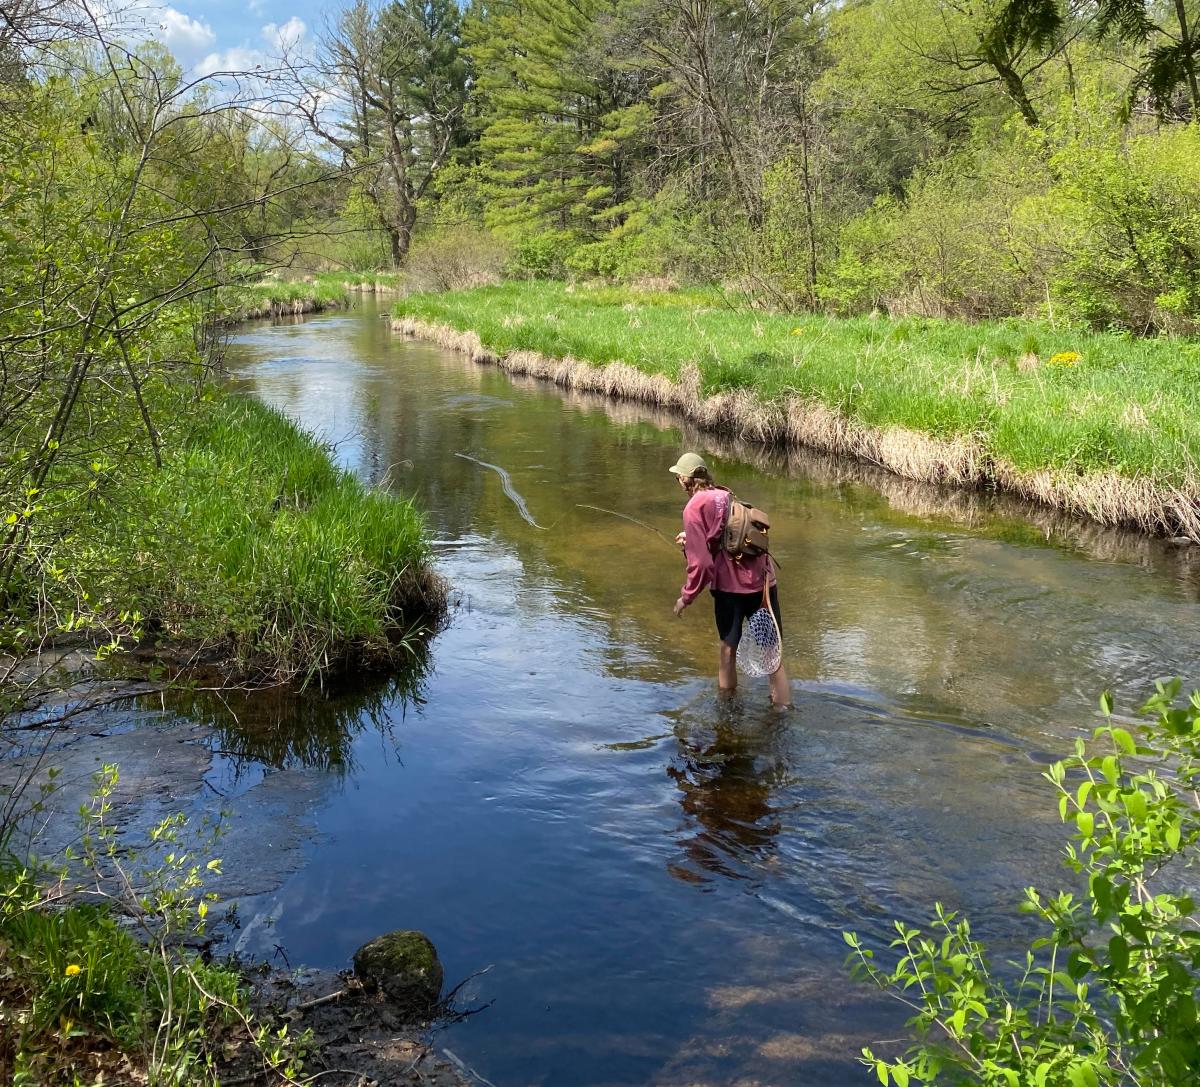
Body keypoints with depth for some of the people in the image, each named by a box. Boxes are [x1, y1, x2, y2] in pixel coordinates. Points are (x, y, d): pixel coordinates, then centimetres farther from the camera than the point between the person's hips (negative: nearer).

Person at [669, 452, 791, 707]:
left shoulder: (694, 507, -7)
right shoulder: (727, 495, 12)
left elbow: (701, 561, -11)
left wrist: (686, 596, 0)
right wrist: (692, 539, 23)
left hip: (731, 584, -5)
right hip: (763, 578, 5)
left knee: (727, 647, 15)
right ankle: (783, 702, 14)